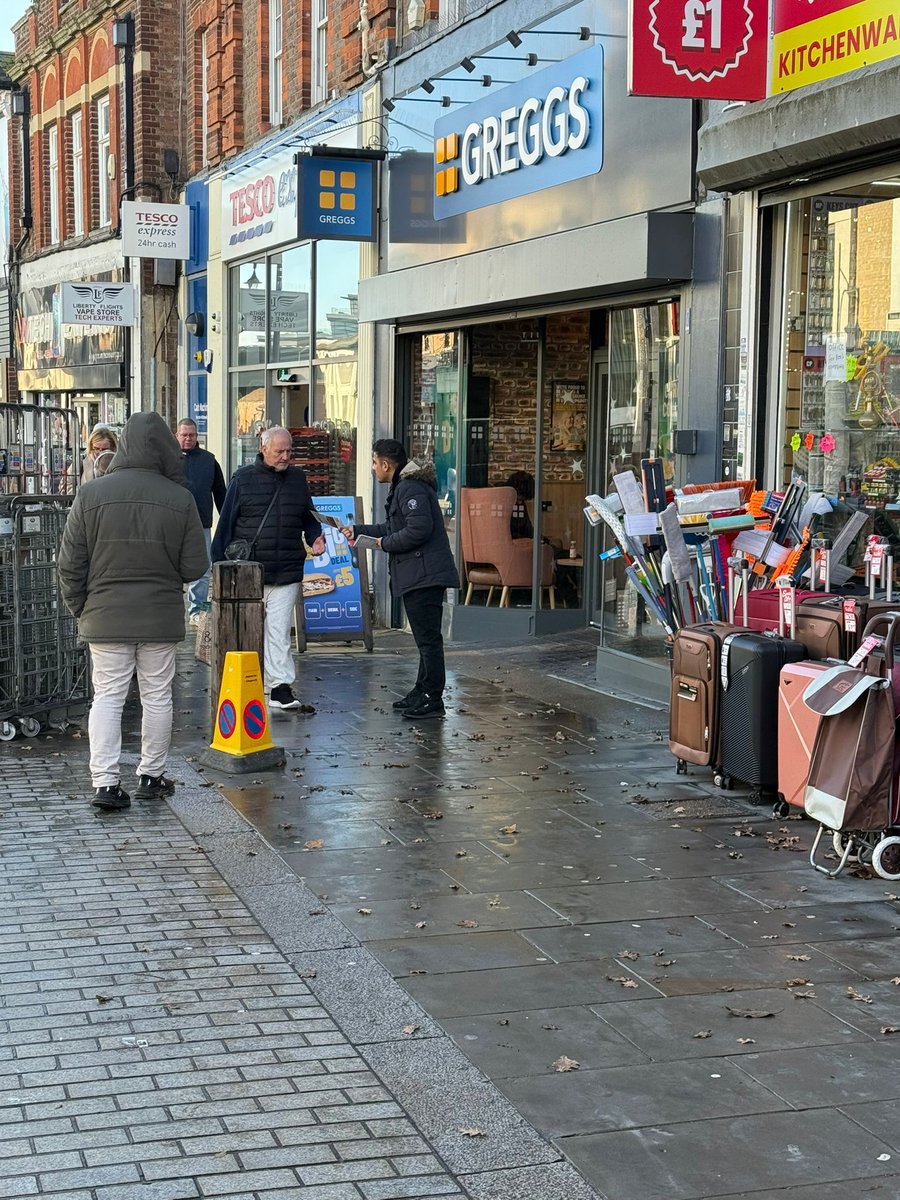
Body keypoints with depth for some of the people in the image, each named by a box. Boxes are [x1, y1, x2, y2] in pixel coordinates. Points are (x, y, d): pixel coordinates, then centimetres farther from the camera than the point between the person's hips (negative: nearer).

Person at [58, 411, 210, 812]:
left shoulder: (91, 494, -7)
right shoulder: (180, 499, -9)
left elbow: (69, 563, -3)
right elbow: (195, 566, -5)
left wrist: (78, 607, 10)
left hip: (105, 616, 0)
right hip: (162, 617, 0)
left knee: (107, 696, 6)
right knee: (157, 696, 12)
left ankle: (105, 782, -2)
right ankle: (151, 776, 21)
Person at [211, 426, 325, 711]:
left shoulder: (298, 479, 10)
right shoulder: (244, 479, 1)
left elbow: (308, 517, 22)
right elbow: (226, 523, 1)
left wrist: (315, 537, 0)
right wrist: (220, 564, -2)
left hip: (286, 572, 2)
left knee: (278, 631, -2)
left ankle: (280, 687, -3)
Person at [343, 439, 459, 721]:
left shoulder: (411, 489, -15)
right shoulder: (403, 486, 20)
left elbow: (418, 529, -25)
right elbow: (394, 527, 31)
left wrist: (386, 543, -11)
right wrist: (359, 530, 33)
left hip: (424, 575, -11)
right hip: (418, 575, 11)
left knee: (428, 637, -7)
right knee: (425, 637, 17)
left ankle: (432, 699, -4)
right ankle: (422, 692, 26)